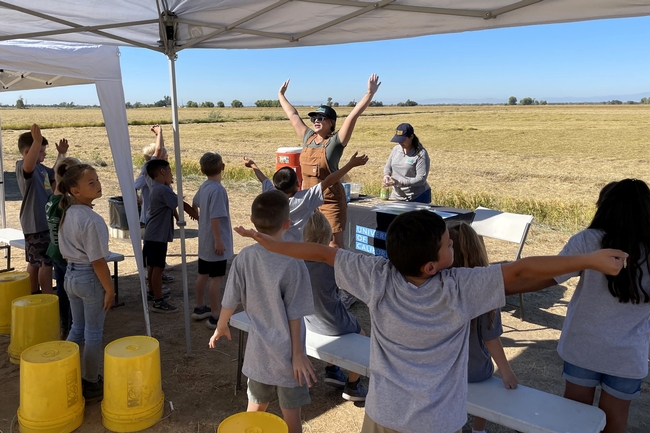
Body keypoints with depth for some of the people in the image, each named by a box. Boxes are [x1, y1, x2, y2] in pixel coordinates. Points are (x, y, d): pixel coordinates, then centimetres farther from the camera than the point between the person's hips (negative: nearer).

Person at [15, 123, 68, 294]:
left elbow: (55, 174, 32)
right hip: (36, 223, -9)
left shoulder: (40, 167, 13)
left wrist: (61, 154, 22)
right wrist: (37, 141, -53)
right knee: (46, 262, -4)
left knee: (35, 262, 17)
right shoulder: (22, 166, -15)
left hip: (44, 221, 9)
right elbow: (28, 166, -41)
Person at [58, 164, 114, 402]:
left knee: (77, 328, 21)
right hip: (90, 277, -8)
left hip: (71, 276, 8)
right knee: (93, 333, 6)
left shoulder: (67, 215, 4)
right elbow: (97, 260, -22)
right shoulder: (92, 220, -24)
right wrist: (109, 288, -14)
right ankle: (91, 384, 18)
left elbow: (66, 251, 13)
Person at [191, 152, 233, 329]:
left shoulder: (204, 187, 6)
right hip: (215, 243, -9)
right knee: (216, 279, -2)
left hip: (204, 242, 9)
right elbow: (215, 217, -26)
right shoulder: (218, 190, -22)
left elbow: (194, 203, 24)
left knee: (203, 275, 19)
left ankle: (199, 308, 32)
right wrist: (219, 241, -22)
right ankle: (214, 317, 5)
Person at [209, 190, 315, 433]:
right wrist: (298, 354, -6)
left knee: (255, 409, 21)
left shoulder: (244, 257, -10)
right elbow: (294, 316, -17)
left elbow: (230, 301, -1)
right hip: (287, 353, -3)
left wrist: (221, 327, 19)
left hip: (258, 350, 4)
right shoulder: (293, 263, -22)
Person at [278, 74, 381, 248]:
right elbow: (293, 115, 18)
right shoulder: (308, 137, 7)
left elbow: (353, 116, -18)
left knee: (334, 245, -3)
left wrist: (370, 93, -25)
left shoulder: (335, 141, -9)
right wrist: (281, 95, 28)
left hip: (330, 201, -6)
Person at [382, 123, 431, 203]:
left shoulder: (421, 154, -13)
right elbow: (388, 167, 17)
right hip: (396, 196, 5)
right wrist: (386, 176, -7)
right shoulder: (396, 149, 5)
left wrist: (399, 183, -26)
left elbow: (421, 179, -18)